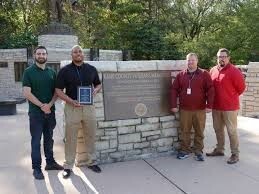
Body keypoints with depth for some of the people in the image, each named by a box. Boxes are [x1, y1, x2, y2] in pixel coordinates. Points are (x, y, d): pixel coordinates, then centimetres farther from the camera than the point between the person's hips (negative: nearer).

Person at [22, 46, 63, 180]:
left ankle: (50, 162, 27)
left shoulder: (52, 72, 8)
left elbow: (56, 91, 5)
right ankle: (36, 168, 13)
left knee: (49, 139, 14)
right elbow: (27, 93, -11)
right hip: (36, 112, -4)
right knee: (36, 141, 3)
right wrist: (42, 106, -16)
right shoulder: (29, 72, -3)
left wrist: (49, 105, -11)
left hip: (50, 111, 4)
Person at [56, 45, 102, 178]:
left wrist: (95, 90, -6)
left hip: (89, 107, 3)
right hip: (72, 107, -2)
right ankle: (68, 166, 19)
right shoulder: (65, 70, -1)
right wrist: (71, 101, -18)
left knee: (90, 136, 11)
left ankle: (91, 162, 29)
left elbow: (98, 84, 17)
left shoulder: (91, 69, 7)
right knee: (71, 138, 5)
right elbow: (58, 90, -3)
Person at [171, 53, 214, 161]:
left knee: (199, 132, 6)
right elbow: (174, 90, 6)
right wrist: (174, 105, 0)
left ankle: (198, 152, 18)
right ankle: (184, 151, 20)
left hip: (200, 110, -1)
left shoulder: (204, 74, 1)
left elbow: (210, 90, -3)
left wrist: (209, 105, -9)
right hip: (184, 109, 2)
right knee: (184, 131, 8)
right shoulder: (180, 75, 7)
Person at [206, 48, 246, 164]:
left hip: (230, 107, -6)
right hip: (216, 107, 6)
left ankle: (235, 154, 13)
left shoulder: (234, 71, -12)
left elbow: (241, 87, -7)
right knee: (218, 129, 16)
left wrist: (231, 97, 2)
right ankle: (219, 149, 31)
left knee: (231, 131, 1)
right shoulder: (213, 70, 6)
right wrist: (216, 98, 13)